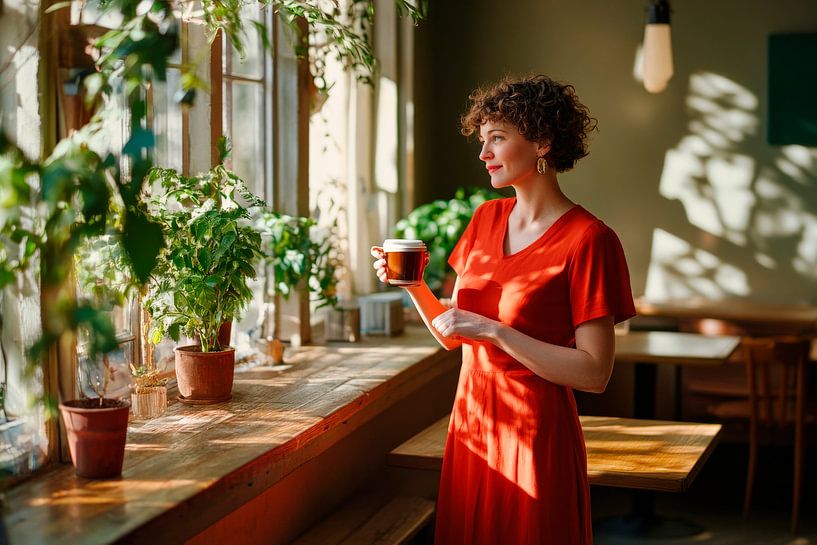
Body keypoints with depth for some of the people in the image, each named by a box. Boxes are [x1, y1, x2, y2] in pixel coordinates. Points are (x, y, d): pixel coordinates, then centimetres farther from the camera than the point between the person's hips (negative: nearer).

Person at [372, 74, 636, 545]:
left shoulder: (587, 239, -14)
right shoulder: (487, 218, 7)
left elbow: (594, 373, -18)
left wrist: (494, 331, -22)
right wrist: (412, 283, -4)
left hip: (536, 437, -6)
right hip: (471, 426, 7)